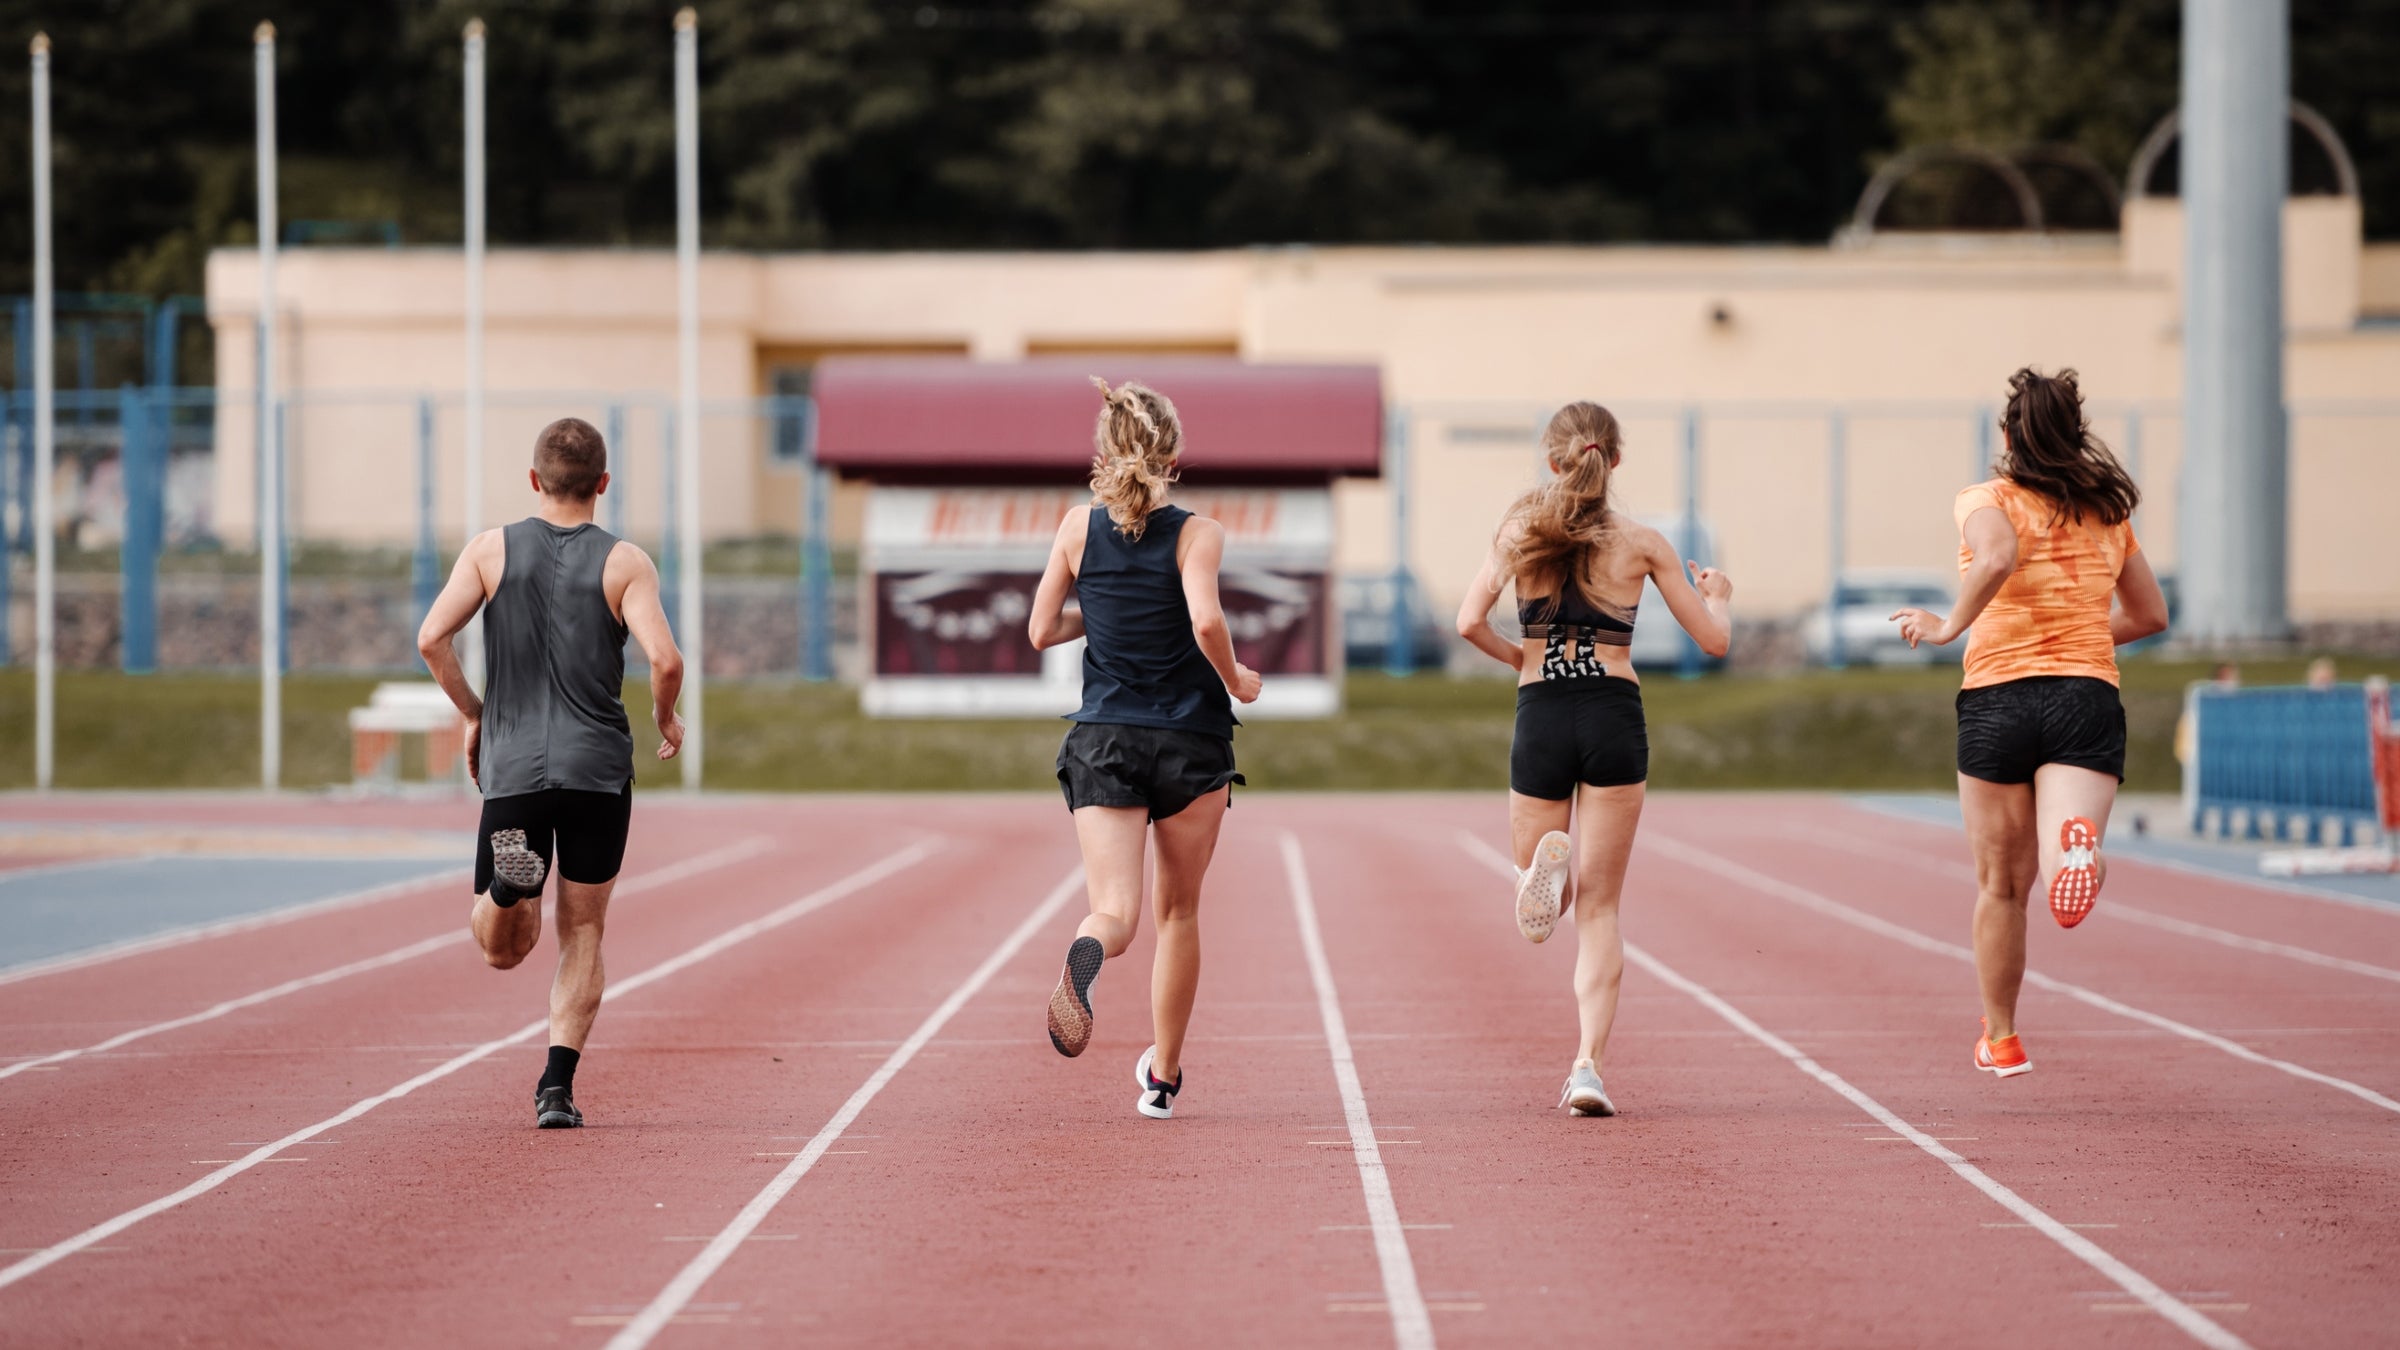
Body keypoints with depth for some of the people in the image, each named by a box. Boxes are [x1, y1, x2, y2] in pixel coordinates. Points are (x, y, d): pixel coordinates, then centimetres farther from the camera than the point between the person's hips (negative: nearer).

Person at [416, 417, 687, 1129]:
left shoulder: (491, 550, 4)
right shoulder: (625, 562, 0)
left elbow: (432, 638, -6)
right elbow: (665, 660, -12)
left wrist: (475, 715, 8)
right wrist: (665, 719, 8)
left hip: (513, 768, 1)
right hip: (600, 770, 0)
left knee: (503, 949, 9)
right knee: (582, 937, 11)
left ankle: (509, 881, -25)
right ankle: (557, 1086, -1)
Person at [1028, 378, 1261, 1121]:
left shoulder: (1079, 528, 2)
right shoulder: (1196, 533, -7)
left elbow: (1042, 631, 5)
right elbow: (1206, 621, -23)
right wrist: (1236, 681, -5)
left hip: (1102, 742, 1)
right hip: (1190, 743, -1)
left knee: (1116, 910, -7)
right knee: (1178, 914, 17)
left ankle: (1086, 955, -44)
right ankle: (1163, 1077, 24)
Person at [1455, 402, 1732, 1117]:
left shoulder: (1520, 530, 2)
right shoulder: (1641, 541, 2)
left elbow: (1469, 622, -8)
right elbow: (1713, 639, 6)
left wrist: (1515, 656, 12)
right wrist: (1718, 594, 28)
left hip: (1542, 714, 0)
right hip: (1615, 716, 0)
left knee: (1534, 909, 16)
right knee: (1600, 908, 5)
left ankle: (1546, 864, -21)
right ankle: (1588, 1064, -8)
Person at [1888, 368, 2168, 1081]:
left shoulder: (1989, 500, 2)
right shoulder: (2110, 512, 16)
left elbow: (1997, 557, -22)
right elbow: (2150, 615, 24)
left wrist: (1951, 626, -10)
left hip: (1998, 695, -1)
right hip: (2090, 696, 2)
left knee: (2001, 885, 15)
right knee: (2066, 883, -14)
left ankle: (2000, 1038, 27)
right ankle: (2076, 842, -50)